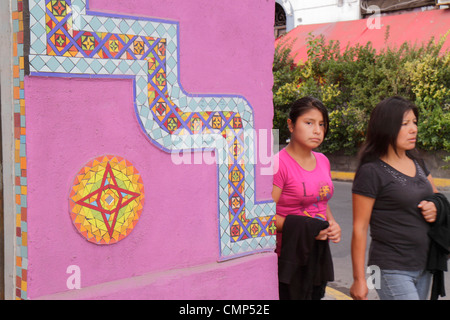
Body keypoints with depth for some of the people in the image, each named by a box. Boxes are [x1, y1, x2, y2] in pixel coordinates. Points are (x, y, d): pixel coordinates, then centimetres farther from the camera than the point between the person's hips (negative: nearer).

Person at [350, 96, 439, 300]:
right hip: (393, 271, -7)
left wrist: (436, 208, -1)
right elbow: (359, 228, -12)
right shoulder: (371, 172, -12)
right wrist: (359, 279, -12)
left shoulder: (417, 163, 10)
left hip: (423, 266, 7)